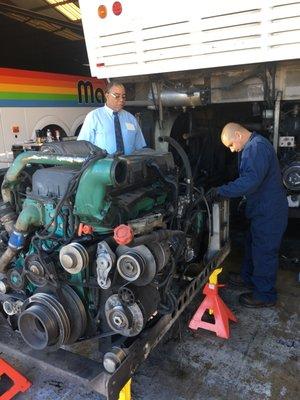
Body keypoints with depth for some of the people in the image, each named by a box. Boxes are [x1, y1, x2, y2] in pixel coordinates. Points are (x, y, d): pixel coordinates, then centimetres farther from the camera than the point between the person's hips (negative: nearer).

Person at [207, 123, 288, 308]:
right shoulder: (252, 146, 13)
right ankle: (249, 277, 41)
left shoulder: (257, 147, -22)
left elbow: (251, 180, -32)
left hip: (269, 211, -11)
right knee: (253, 243, 23)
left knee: (264, 251, 1)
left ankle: (264, 295, 17)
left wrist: (222, 191, -27)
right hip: (263, 208, 11)